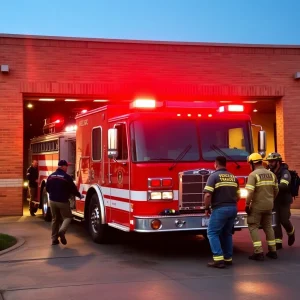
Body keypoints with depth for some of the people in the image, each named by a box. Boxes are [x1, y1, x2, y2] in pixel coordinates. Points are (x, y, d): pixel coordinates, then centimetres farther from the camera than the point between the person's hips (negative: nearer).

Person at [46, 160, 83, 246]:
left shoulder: (51, 176, 4)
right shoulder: (67, 177, -13)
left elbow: (47, 189, 14)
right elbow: (73, 189, -6)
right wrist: (79, 195, 12)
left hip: (53, 201, 5)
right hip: (63, 201, -5)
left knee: (55, 219, 15)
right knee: (67, 217, 8)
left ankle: (54, 239, 14)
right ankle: (62, 231, -18)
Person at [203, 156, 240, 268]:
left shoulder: (214, 176, -7)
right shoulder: (233, 177, 13)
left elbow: (208, 195, -16)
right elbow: (238, 196, 16)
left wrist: (207, 208, -3)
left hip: (220, 209, -7)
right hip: (233, 208, 7)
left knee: (212, 233, 0)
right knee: (227, 233, 18)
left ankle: (219, 259, -10)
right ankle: (228, 258, 20)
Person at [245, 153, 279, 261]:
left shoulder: (253, 175, -13)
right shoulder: (271, 174, 6)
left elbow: (250, 192, -20)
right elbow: (276, 190, 11)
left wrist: (247, 205, -11)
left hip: (257, 206, -6)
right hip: (269, 206, 6)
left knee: (253, 227, 2)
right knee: (268, 227, 18)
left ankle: (259, 252, -6)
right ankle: (272, 251, 20)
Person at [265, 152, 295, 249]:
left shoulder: (285, 172, -17)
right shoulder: (270, 172, 3)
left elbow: (283, 186, -34)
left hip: (284, 200, -5)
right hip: (274, 200, 5)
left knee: (284, 220, -3)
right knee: (275, 221, 0)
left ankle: (291, 233, 28)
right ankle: (278, 242, 3)